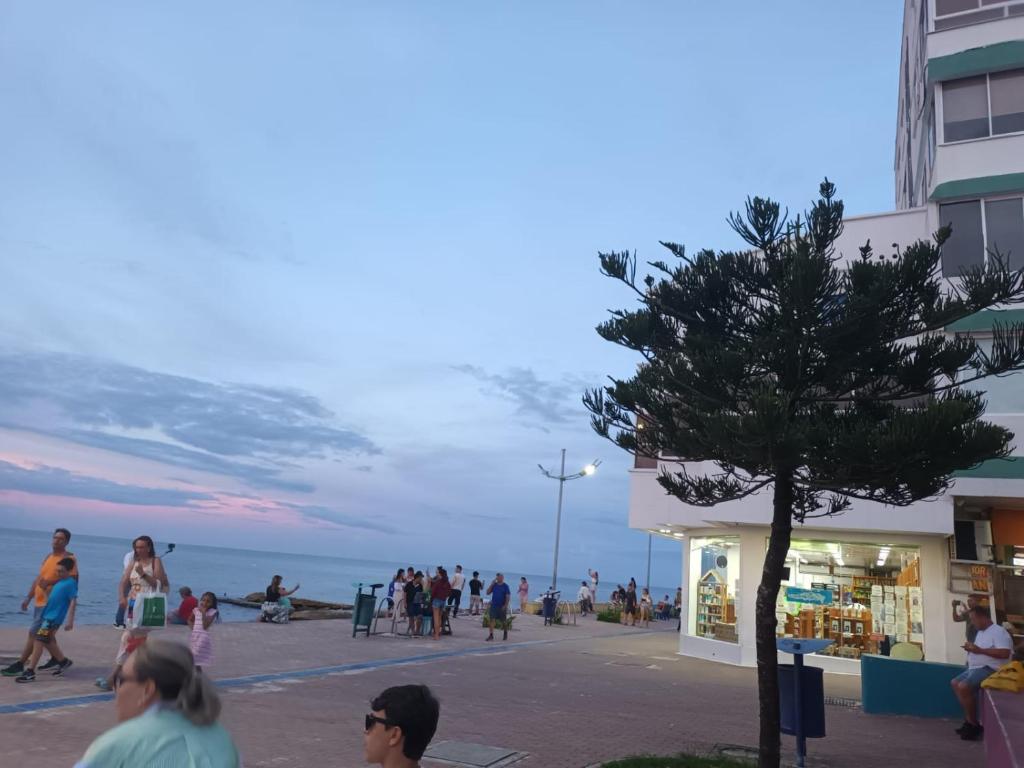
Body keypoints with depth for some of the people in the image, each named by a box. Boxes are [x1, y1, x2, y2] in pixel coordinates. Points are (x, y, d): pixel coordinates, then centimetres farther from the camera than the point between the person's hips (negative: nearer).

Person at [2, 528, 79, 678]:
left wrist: (50, 582, -26)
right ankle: (56, 658, 27)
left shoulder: (69, 558, -12)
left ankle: (19, 665, -4)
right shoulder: (48, 557, 15)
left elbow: (72, 580, -19)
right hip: (39, 601, 9)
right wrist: (28, 597, 19)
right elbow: (38, 579, 22)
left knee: (34, 633, -8)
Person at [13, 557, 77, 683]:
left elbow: (73, 602, -17)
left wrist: (70, 621, -20)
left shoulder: (70, 583, -13)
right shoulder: (59, 582, 14)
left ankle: (29, 672, -7)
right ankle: (63, 661, 33)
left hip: (54, 617, -9)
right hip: (48, 616, 9)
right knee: (48, 642, 17)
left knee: (38, 642, -10)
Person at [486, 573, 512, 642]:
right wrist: (491, 584, -7)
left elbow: (508, 597, -8)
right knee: (491, 620, -10)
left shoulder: (505, 586, -5)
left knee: (504, 621, 10)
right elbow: (488, 592, 2)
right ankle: (491, 635, -8)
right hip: (493, 606, 3)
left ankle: (505, 634, 32)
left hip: (502, 607, -3)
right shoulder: (494, 585, 6)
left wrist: (505, 606, -16)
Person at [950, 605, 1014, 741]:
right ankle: (968, 719, 13)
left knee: (963, 687, -27)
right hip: (974, 668, 11)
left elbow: (1005, 653, -26)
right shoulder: (980, 632, 18)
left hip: (989, 669, -11)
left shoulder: (998, 631, -14)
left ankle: (974, 725, -13)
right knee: (955, 683, 13)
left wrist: (979, 650, -23)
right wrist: (971, 649, 4)